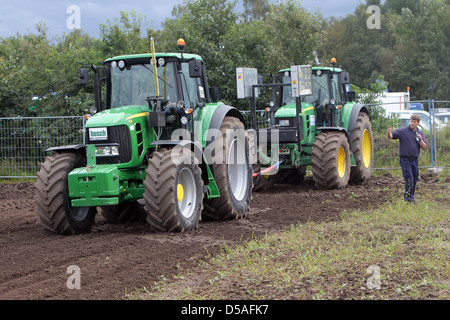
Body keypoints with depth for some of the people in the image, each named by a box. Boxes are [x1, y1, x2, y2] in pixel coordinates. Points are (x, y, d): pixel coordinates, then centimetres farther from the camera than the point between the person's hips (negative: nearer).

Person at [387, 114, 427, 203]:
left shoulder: (420, 133, 10)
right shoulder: (403, 131, -1)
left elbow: (424, 147, 5)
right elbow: (391, 136, -4)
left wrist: (420, 140, -14)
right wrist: (389, 133, -27)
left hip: (415, 159, 5)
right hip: (405, 159, -5)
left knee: (415, 179, 8)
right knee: (409, 178, -14)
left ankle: (411, 197, 20)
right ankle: (408, 197, -12)